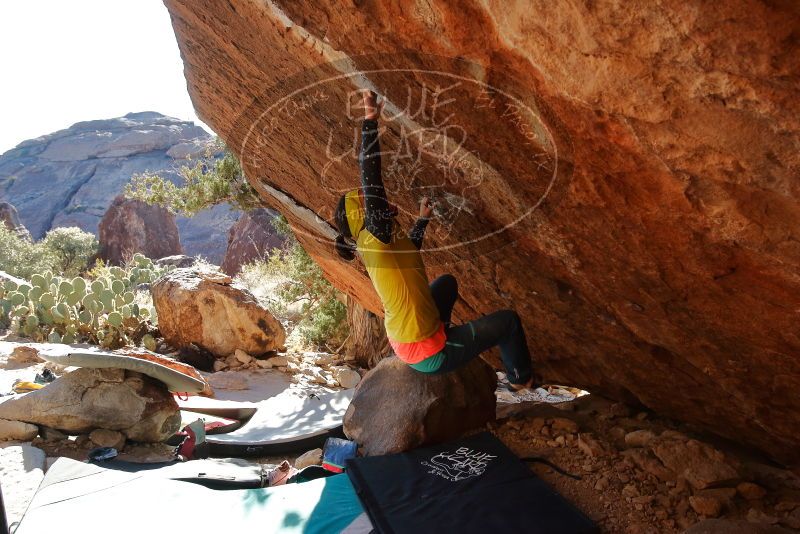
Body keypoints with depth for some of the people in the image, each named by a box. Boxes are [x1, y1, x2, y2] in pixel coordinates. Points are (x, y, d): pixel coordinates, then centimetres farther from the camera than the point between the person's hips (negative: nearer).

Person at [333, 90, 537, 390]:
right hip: (426, 354, -9)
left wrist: (422, 219, 29)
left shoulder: (378, 243, 3)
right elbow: (370, 180, -36)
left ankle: (441, 334, 41)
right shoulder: (372, 237, -24)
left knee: (447, 282, 32)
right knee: (507, 320, 4)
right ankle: (522, 380, 29)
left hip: (404, 341, 9)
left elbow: (405, 250, 26)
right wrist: (370, 120, -34)